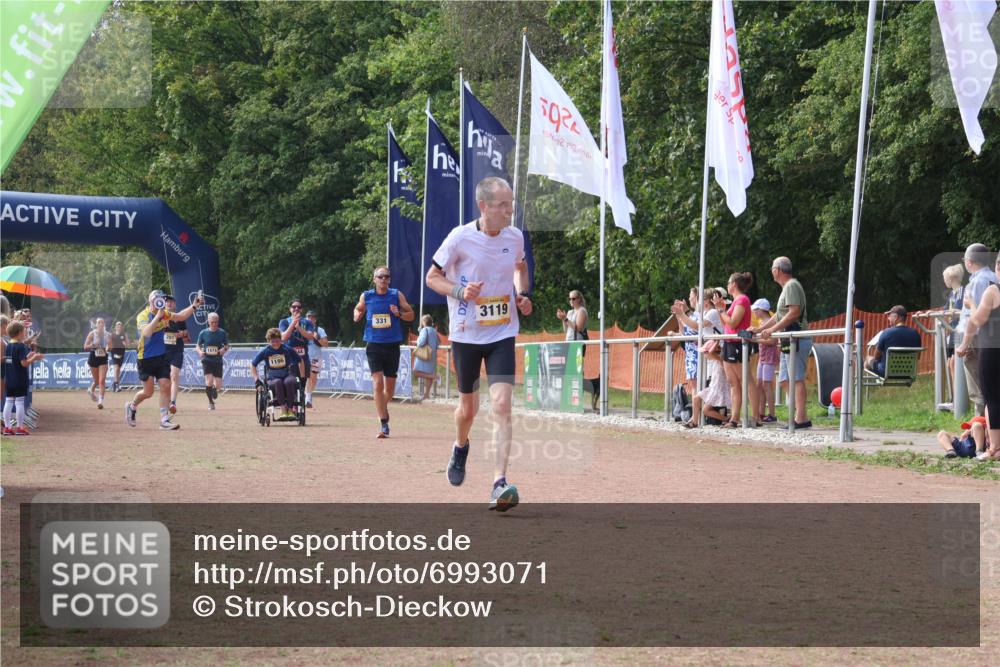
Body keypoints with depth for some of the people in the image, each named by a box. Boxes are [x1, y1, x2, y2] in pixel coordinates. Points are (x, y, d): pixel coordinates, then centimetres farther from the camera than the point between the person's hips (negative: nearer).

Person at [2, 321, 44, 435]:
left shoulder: (7, 346, 9)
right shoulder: (21, 346, -14)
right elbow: (24, 363, -19)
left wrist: (29, 357, 16)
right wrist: (34, 358, -6)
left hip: (9, 379, 7)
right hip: (20, 380, -7)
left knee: (9, 401, 9)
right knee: (19, 402, -2)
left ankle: (7, 427, 10)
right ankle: (20, 427, 2)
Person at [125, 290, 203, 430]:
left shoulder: (164, 313, 4)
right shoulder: (143, 316, -17)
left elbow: (181, 316, 9)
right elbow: (146, 332, -34)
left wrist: (194, 306, -3)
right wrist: (157, 317, -37)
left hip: (162, 356, 6)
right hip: (145, 359, -6)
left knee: (165, 386, -5)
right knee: (148, 391, 0)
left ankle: (164, 420, -3)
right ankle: (132, 406, 30)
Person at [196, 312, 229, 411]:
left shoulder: (222, 333, 0)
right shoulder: (203, 333, 0)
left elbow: (227, 345, 10)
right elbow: (198, 345, 9)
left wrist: (224, 349, -13)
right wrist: (199, 351, -13)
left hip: (218, 361, 1)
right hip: (207, 361, -1)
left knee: (218, 386, -2)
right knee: (209, 383, -16)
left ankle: (214, 389, 37)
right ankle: (211, 402, 5)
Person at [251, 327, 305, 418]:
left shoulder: (287, 349, 1)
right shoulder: (265, 351, 0)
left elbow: (300, 361, 13)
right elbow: (253, 365, 9)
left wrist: (302, 377, 8)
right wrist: (257, 380, -2)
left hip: (287, 376, 0)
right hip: (272, 379, 0)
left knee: (289, 381, -37)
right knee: (278, 382, -38)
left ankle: (290, 409, -30)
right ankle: (283, 408, -37)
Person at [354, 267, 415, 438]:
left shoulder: (397, 295, 1)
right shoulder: (366, 296, 2)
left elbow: (411, 315, 6)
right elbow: (357, 310, 20)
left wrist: (399, 313, -14)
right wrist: (358, 314, -3)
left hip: (392, 345, 1)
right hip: (374, 345, -1)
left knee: (390, 387, 9)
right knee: (378, 384, -14)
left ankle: (383, 409, 39)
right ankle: (383, 424, -12)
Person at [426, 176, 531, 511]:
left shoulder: (515, 237, -1)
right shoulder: (460, 238, -12)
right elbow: (432, 277, -2)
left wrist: (523, 294, 2)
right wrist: (460, 290, -21)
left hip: (502, 335, 1)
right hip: (466, 334, -1)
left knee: (501, 405, -14)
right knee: (469, 406, 12)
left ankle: (499, 484, -18)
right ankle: (460, 447, 48)